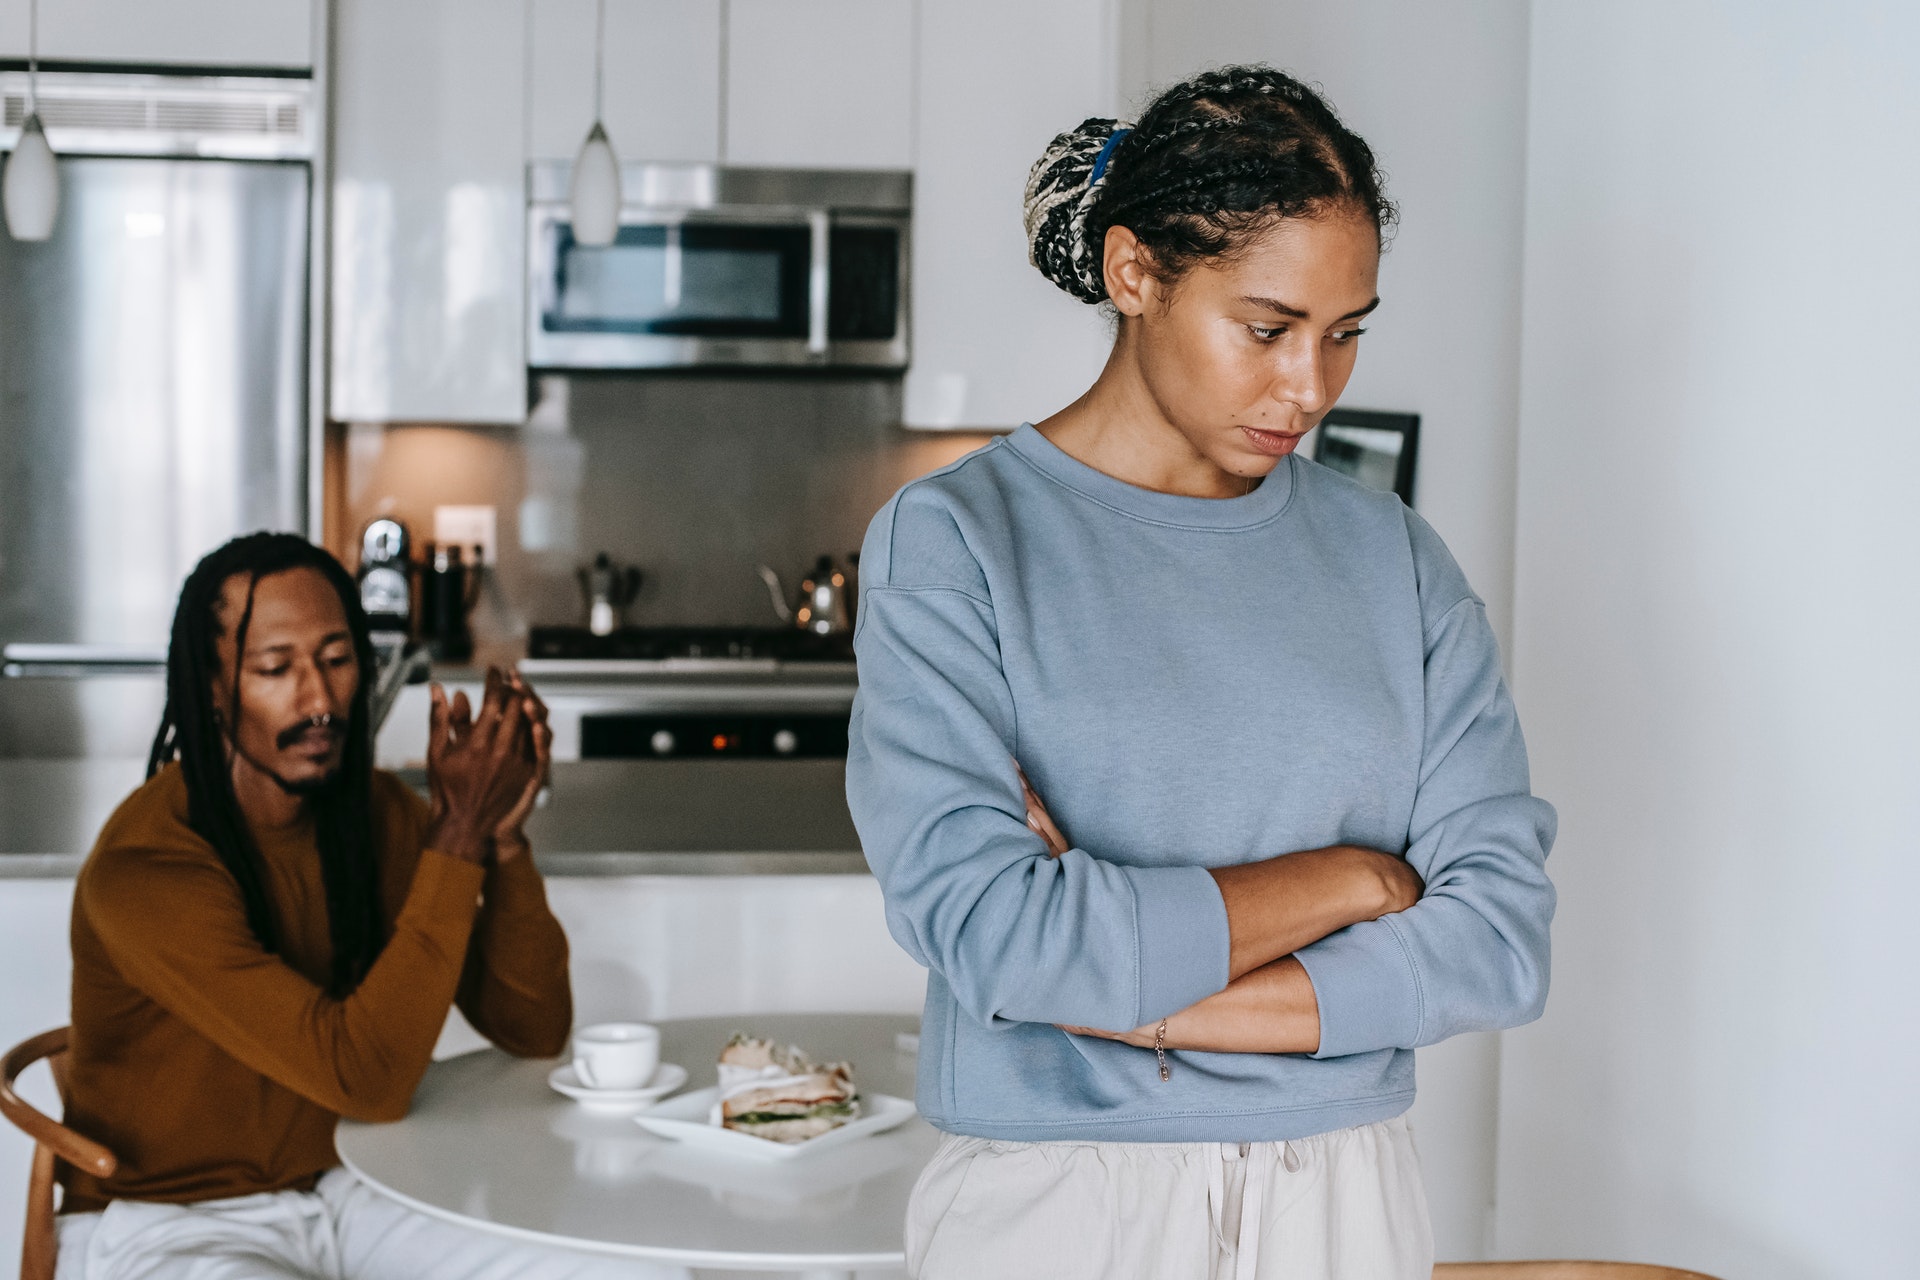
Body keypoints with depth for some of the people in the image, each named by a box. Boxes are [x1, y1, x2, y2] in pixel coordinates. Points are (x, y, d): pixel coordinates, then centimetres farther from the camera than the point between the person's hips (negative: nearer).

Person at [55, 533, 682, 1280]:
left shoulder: (380, 814, -1)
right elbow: (367, 1078, -27)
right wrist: (458, 836, -27)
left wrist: (501, 837, -16)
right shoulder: (145, 866, -22)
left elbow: (534, 1030, -1)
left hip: (340, 1191, 6)